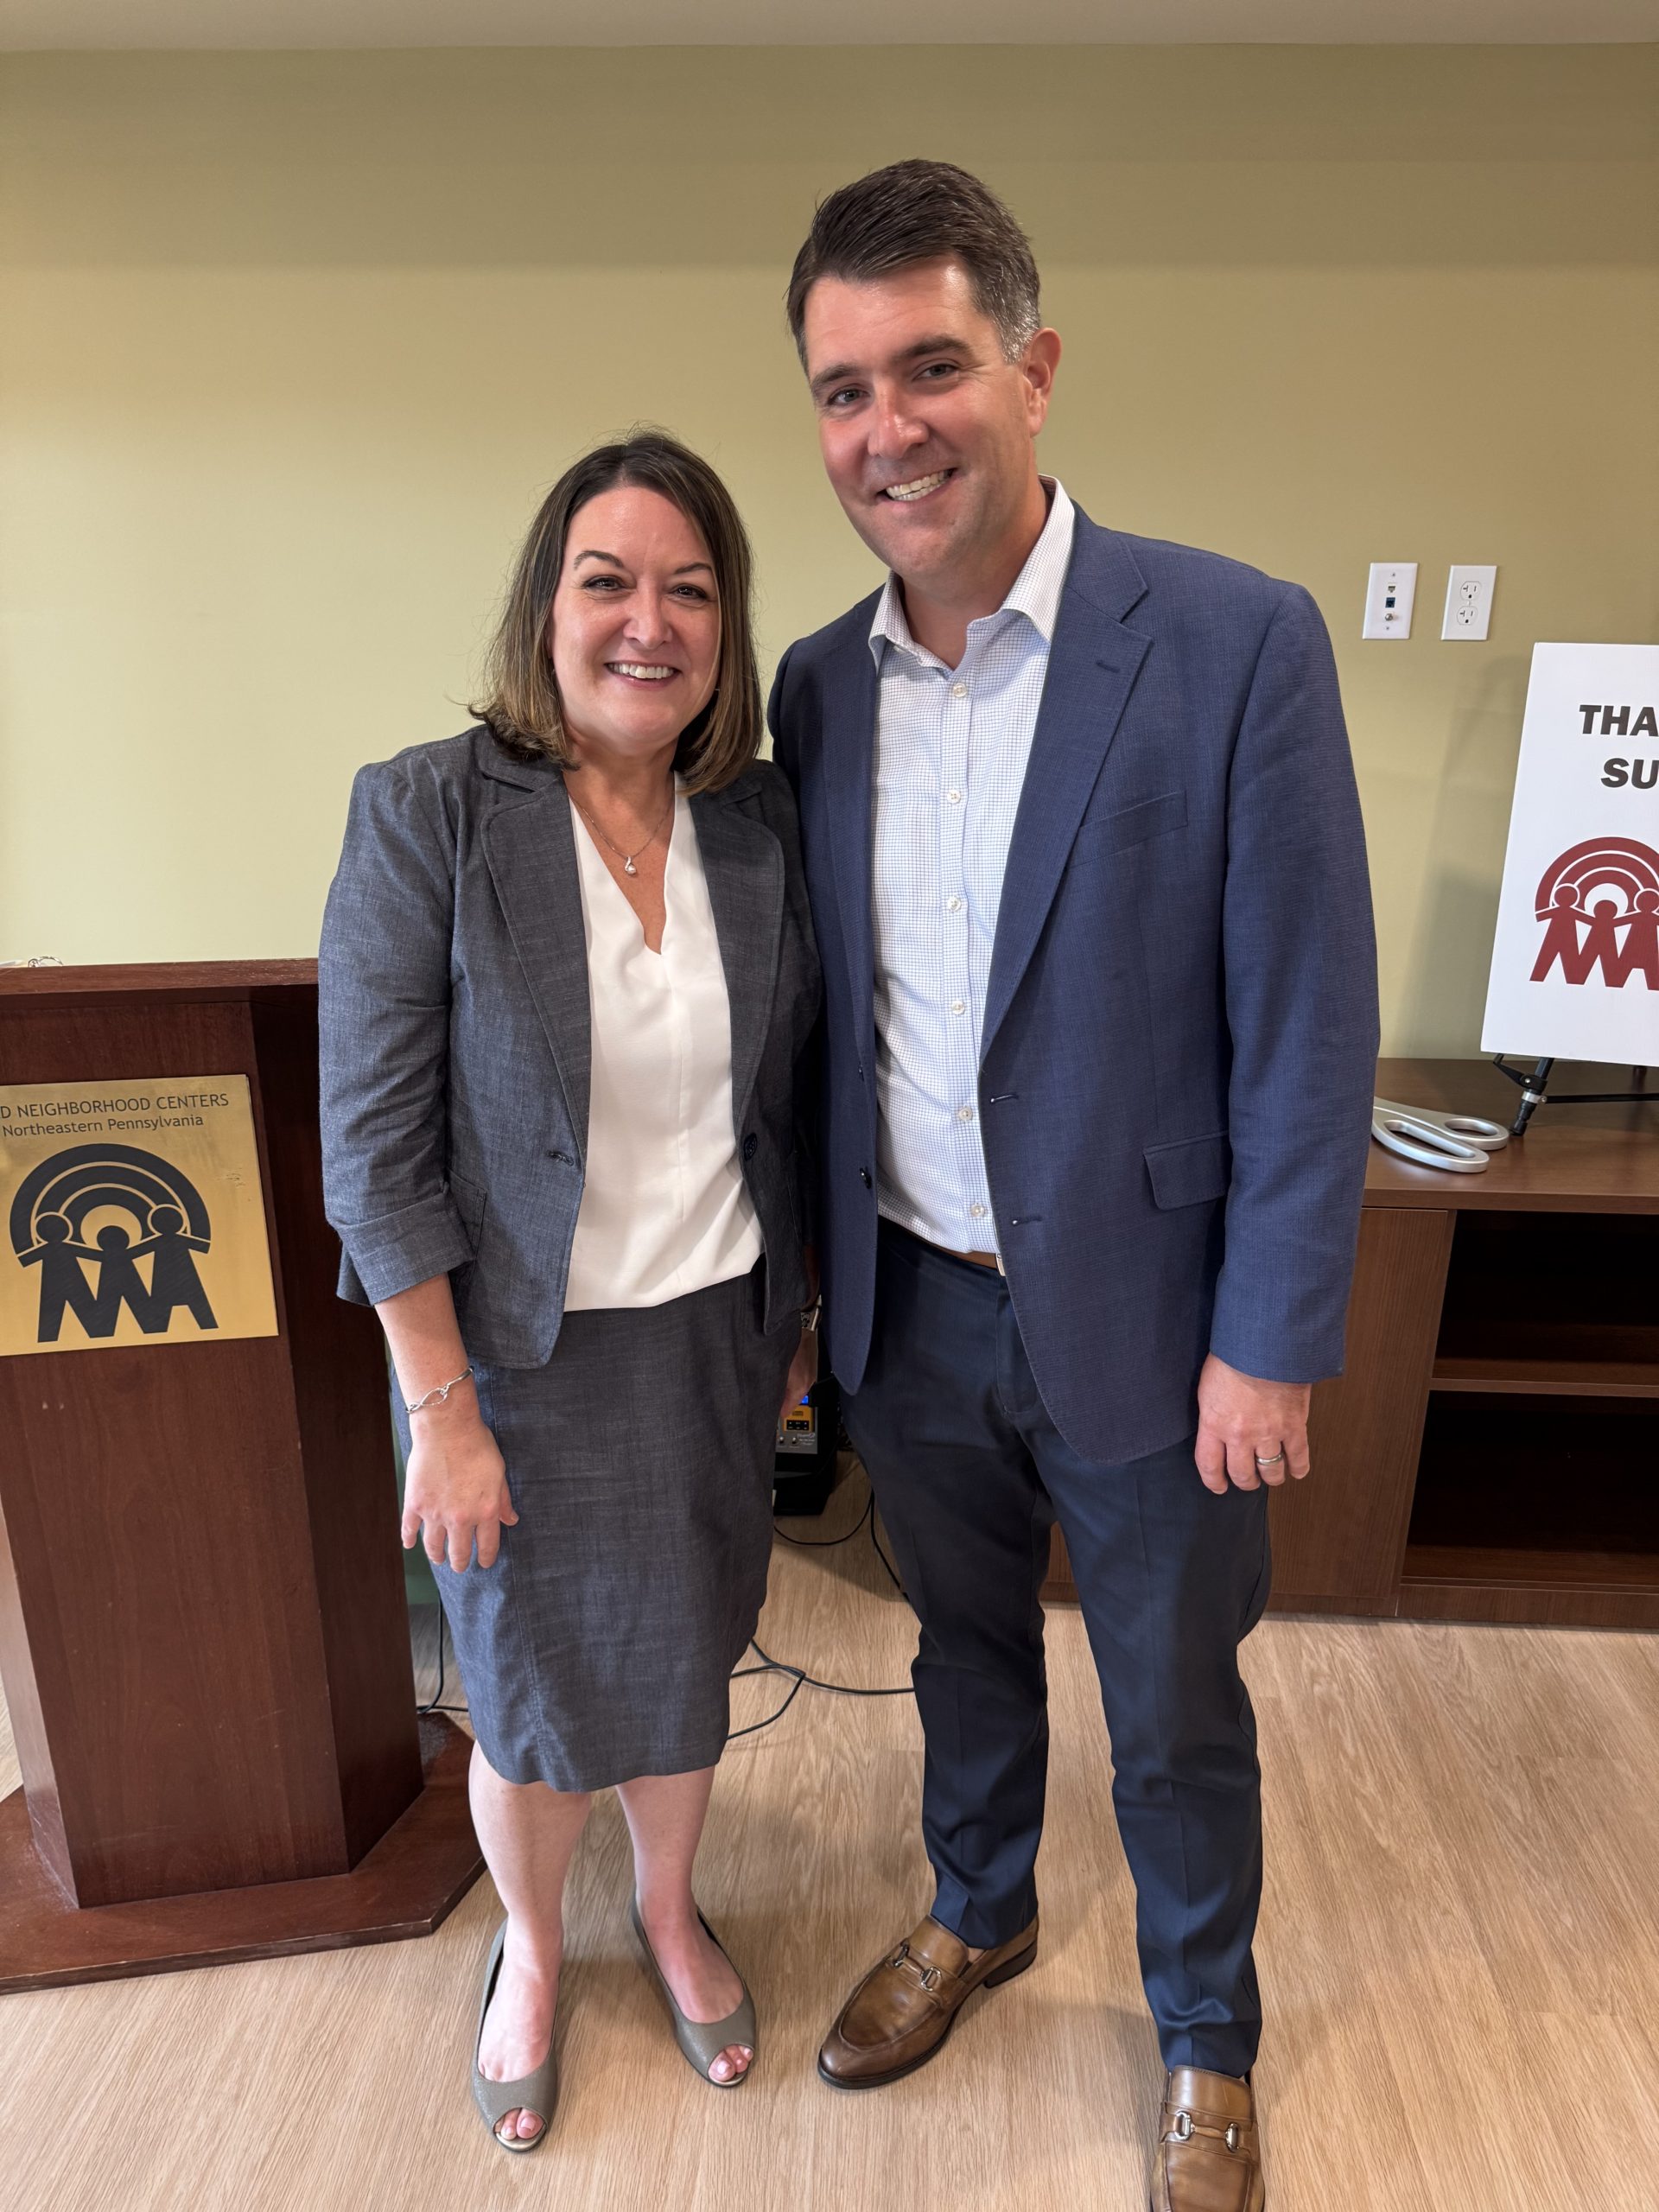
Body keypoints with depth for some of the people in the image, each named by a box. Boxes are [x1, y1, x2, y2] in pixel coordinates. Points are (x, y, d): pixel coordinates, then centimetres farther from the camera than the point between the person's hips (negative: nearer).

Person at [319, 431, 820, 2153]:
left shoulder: (762, 824, -3)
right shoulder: (424, 813, -15)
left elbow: (786, 1095, 6)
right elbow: (372, 1144, -15)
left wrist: (794, 1315, 10)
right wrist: (443, 1412, -14)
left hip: (714, 1340, 4)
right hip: (522, 1354, -3)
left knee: (685, 1658, 21)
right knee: (533, 1695, 17)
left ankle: (669, 1906, 52)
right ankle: (530, 1948, 49)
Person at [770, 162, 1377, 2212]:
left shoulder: (1237, 641, -15)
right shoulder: (818, 684, 0)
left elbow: (1308, 1028, -13)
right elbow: (829, 1013, 7)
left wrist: (1267, 1346, -12)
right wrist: (820, 1269, 9)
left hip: (1137, 1318, -3)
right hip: (912, 1310, 4)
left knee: (1173, 1716, 18)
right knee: (964, 1642, 26)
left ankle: (1205, 2038, 47)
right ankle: (977, 1912, 55)